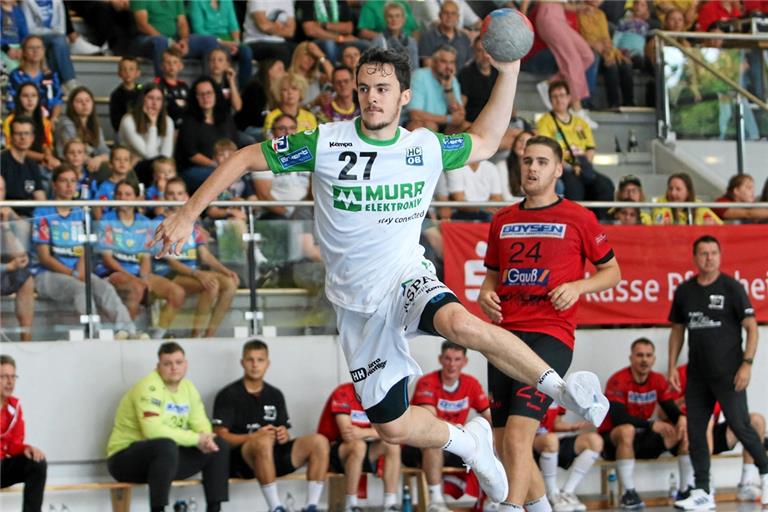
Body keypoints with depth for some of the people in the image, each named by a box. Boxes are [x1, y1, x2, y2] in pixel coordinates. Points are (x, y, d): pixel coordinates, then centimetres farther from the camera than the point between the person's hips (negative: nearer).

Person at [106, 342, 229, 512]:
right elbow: (154, 430, -31)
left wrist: (206, 438, -19)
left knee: (218, 445, -1)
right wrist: (196, 438, -25)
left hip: (166, 456, 8)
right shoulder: (149, 388, -20)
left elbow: (200, 422, 6)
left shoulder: (188, 387, 7)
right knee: (167, 446, -39)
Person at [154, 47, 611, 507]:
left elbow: (485, 141, 18)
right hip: (358, 306, 1)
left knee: (461, 324, -38)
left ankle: (559, 387, -27)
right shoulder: (325, 143, -9)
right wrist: (187, 216, -8)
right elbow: (245, 159, -3)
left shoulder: (427, 148, 0)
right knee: (393, 428, 2)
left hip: (407, 278, -1)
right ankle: (469, 442, 32)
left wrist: (509, 69, 9)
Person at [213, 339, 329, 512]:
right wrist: (255, 436, -22)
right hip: (240, 459, -6)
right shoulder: (228, 395, 0)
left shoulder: (275, 395, 18)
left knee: (318, 441, -15)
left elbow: (284, 434, 17)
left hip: (273, 456, 6)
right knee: (264, 442, -40)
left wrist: (284, 436, -9)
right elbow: (221, 437, -9)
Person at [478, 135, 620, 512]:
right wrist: (486, 294, 3)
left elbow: (612, 271, 9)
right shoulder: (502, 220, 14)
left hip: (550, 335, -6)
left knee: (517, 436, -19)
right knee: (507, 445, 9)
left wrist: (576, 287, -8)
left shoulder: (578, 219, 2)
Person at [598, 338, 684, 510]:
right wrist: (652, 424, -38)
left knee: (684, 432, -11)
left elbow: (672, 411, -2)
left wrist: (681, 418, -28)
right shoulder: (618, 381, -18)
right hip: (612, 439, -6)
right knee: (627, 430, -40)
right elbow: (619, 417, -30)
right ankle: (629, 494, -35)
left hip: (642, 439, 6)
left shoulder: (658, 381, 0)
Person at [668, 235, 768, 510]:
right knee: (695, 431, 3)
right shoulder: (684, 291, 8)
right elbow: (677, 330, 16)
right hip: (697, 374, 5)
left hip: (728, 374, -5)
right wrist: (672, 366, 8)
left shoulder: (732, 288, -4)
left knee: (740, 425, -6)